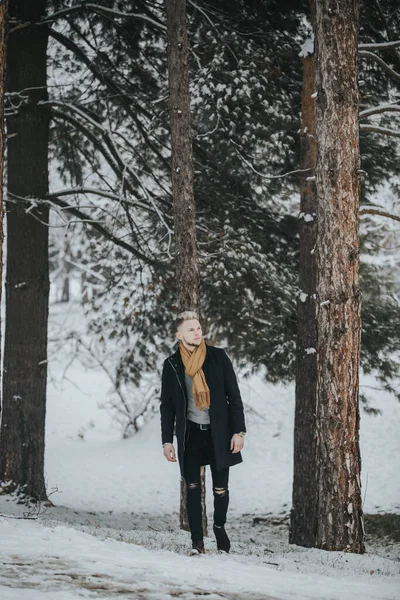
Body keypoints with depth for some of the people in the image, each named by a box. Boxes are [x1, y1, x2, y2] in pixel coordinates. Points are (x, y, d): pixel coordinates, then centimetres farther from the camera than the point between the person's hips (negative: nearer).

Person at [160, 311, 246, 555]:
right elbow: (167, 405, 8)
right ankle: (197, 541, 7)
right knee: (193, 488, 0)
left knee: (221, 488, 1)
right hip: (190, 434, 1)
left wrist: (239, 431, -5)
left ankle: (220, 526, 29)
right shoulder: (172, 365, 3)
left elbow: (234, 396, 1)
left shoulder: (218, 357, -1)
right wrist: (167, 440, 2)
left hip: (218, 432, -1)